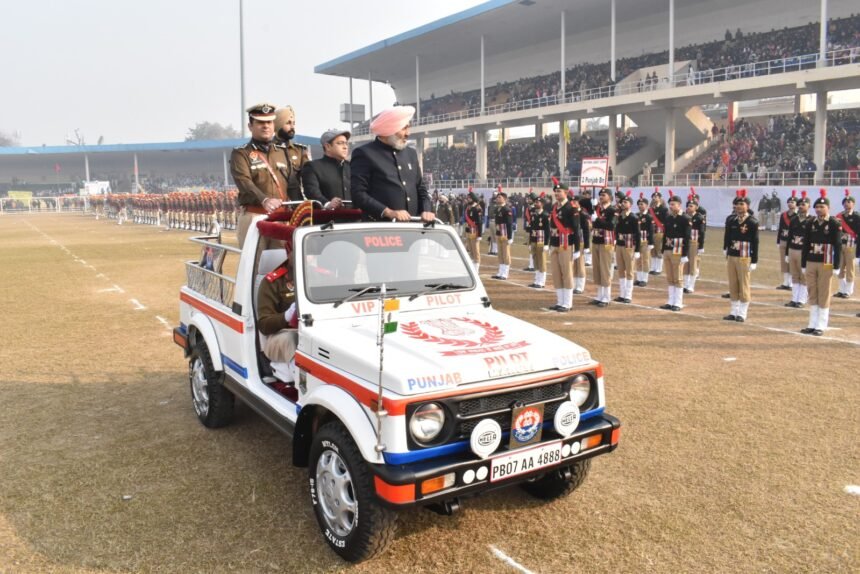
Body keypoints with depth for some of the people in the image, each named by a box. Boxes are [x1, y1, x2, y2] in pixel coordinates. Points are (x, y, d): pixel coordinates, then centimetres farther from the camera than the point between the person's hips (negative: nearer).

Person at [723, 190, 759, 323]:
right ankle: (734, 312, 19)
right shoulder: (731, 221, 6)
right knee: (733, 286, 10)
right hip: (731, 257, 5)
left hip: (744, 258, -5)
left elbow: (755, 243, -8)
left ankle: (742, 313, 9)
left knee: (743, 286, 1)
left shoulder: (752, 222, -7)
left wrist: (754, 262, -9)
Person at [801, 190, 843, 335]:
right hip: (811, 263, 5)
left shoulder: (835, 224, -5)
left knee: (824, 295, 2)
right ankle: (812, 325, 17)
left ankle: (821, 326, 7)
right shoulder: (811, 223, 8)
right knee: (812, 295, 9)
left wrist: (836, 266, -10)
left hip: (826, 264, -4)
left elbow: (838, 246, -7)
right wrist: (803, 264, 8)